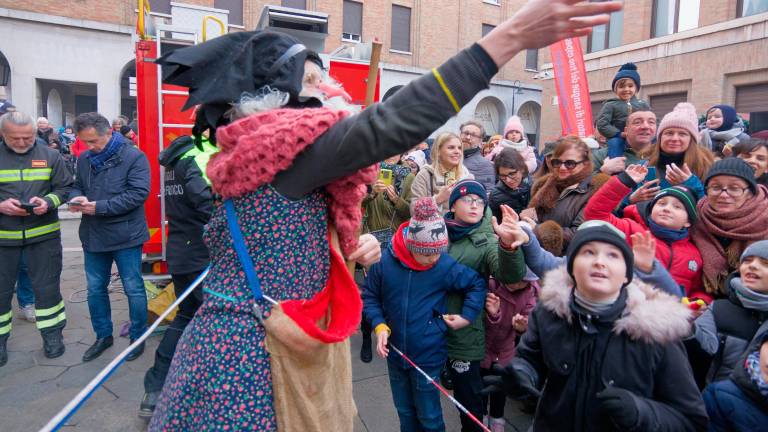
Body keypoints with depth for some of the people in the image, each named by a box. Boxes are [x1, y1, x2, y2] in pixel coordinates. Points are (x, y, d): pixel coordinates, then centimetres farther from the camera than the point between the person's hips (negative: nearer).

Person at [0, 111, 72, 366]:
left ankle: (52, 333, 24)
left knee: (47, 287, 9)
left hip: (43, 234, 0)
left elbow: (64, 188, 4)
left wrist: (48, 202, -15)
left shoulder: (50, 156, 0)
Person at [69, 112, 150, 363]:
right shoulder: (84, 159, 8)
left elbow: (139, 193, -19)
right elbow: (77, 186, 19)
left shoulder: (134, 157, -11)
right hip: (93, 236, 6)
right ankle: (103, 336, 33)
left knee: (133, 289, 4)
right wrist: (76, 198, -6)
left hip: (125, 236, -6)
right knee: (95, 289, 15)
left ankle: (138, 337, 21)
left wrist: (100, 207, -22)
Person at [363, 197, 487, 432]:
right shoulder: (386, 261, -15)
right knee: (405, 412, 22)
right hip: (395, 352, 2)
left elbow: (477, 283, -1)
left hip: (428, 355, -2)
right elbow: (369, 295, -1)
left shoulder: (446, 265, -17)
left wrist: (467, 316, -8)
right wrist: (379, 325, -13)